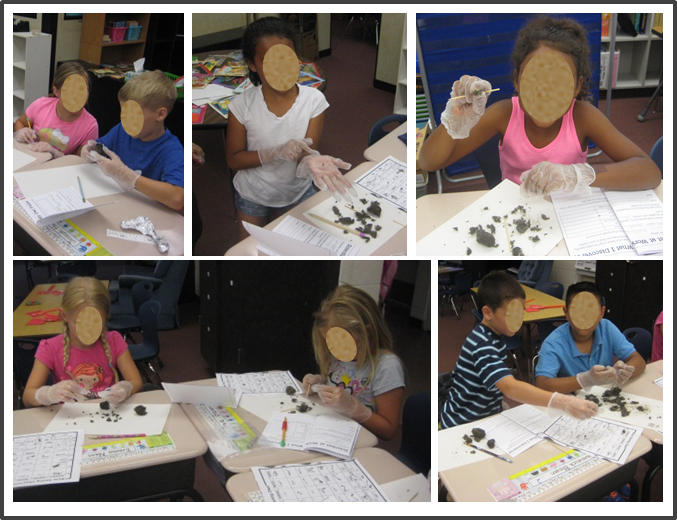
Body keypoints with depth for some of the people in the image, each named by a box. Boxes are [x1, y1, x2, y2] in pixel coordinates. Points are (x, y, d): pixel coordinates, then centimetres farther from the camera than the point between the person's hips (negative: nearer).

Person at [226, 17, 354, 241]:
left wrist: (311, 161, -48)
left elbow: (304, 153, -22)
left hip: (297, 192, 0)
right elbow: (233, 159, -15)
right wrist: (276, 152, -32)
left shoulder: (314, 100, -20)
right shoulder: (242, 105, -21)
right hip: (252, 195, 0)